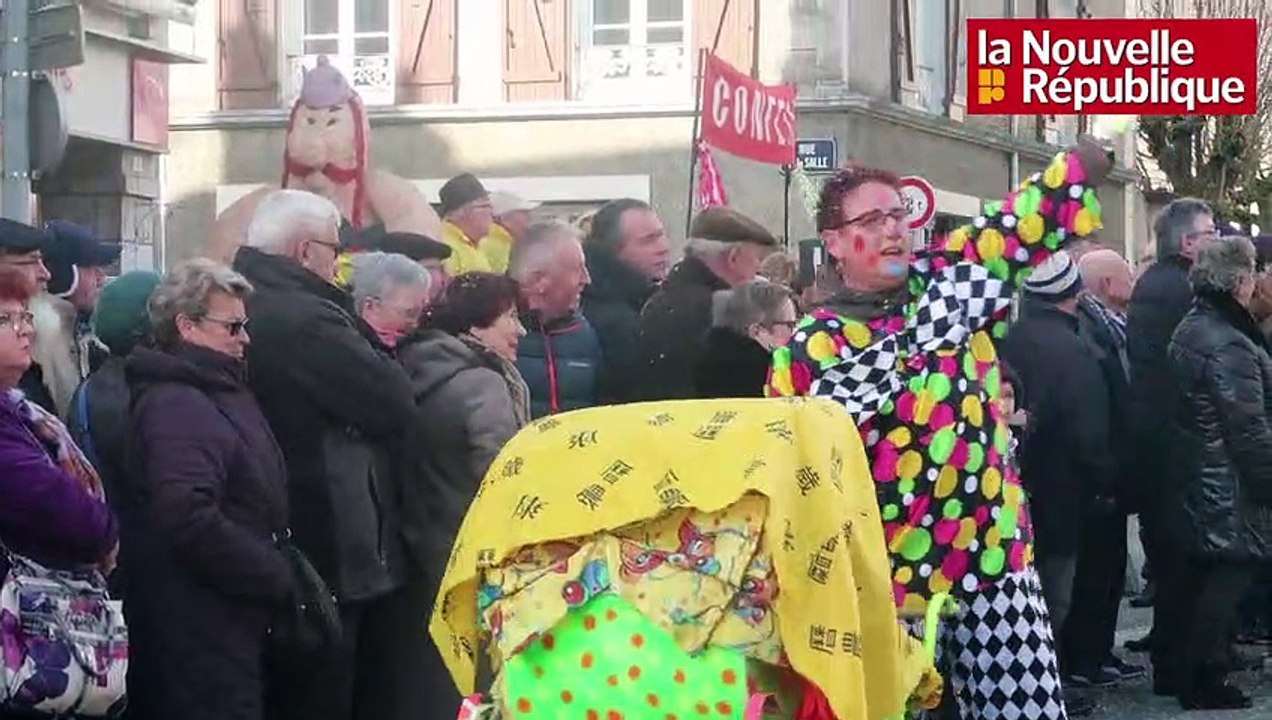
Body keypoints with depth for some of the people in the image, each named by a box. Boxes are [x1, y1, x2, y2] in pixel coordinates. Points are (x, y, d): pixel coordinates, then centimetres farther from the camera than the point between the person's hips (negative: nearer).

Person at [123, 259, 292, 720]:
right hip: (201, 635, -10)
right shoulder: (177, 405, -17)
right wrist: (278, 578, -19)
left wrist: (275, 573, 11)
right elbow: (191, 520, -28)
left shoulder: (218, 392, 17)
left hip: (230, 624, 10)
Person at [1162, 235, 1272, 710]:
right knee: (1226, 580, -2)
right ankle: (1204, 682, 2)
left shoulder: (1188, 330, 9)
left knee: (1187, 578, 16)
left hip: (1188, 484, 10)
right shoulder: (1230, 345, -22)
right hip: (1228, 491, -10)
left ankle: (1178, 670, 26)